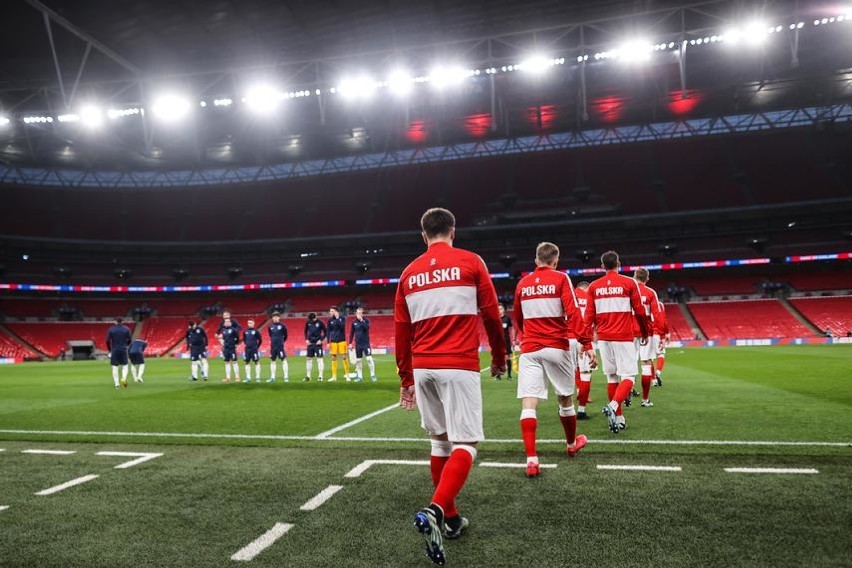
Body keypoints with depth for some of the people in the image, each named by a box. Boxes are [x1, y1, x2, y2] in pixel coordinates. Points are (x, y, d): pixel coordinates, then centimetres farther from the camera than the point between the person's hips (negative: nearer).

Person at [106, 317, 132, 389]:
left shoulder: (111, 329, 0)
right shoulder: (126, 329, 2)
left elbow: (107, 341, -4)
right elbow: (129, 340, 2)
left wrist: (109, 350, 8)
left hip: (114, 350, 0)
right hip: (123, 350, 0)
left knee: (115, 367, 5)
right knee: (125, 366, 9)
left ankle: (116, 383, 0)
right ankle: (124, 378, -18)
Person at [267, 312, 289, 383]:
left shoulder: (282, 326, -5)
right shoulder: (270, 326, 6)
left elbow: (285, 335, 3)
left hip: (280, 347, -5)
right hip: (272, 346, 5)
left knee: (284, 360, -4)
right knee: (272, 361, 9)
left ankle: (286, 377, -3)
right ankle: (272, 377, 17)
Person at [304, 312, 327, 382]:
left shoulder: (320, 323, -9)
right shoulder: (308, 323, 2)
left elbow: (325, 332, -3)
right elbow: (306, 331, 16)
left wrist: (321, 340, -12)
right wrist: (306, 339, 3)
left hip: (318, 343, -4)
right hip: (310, 343, 4)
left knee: (319, 359, -5)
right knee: (309, 359, 7)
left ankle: (320, 376, -1)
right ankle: (308, 376, 16)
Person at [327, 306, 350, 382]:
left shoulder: (342, 318, -2)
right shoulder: (330, 320, 4)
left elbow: (342, 326, -19)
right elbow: (328, 331, 6)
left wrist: (337, 318, -19)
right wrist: (328, 342, 2)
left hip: (341, 340, -3)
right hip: (333, 341, 3)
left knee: (344, 357, -3)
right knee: (333, 358, 3)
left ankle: (347, 375, 5)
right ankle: (334, 376, 10)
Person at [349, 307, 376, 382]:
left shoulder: (366, 320, -2)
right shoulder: (354, 322, 6)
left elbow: (366, 327, -22)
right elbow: (351, 333, 10)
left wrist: (361, 320, -22)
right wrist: (350, 343, 7)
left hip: (366, 343, -3)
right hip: (358, 344, 3)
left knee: (369, 358, -11)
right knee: (358, 360, 6)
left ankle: (372, 375, -1)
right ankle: (359, 376, 14)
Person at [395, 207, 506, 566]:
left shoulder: (409, 273, 11)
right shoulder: (470, 262, 1)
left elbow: (401, 331, 12)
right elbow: (492, 315, 4)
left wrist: (406, 379, 19)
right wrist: (499, 357, 18)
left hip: (422, 368, 5)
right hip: (459, 366, -4)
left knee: (440, 441, 16)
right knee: (465, 443, -2)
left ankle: (450, 518, 24)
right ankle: (434, 511, -21)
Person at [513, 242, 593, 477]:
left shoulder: (523, 283, 9)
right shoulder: (561, 279, -1)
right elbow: (573, 313, -13)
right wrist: (586, 343, -11)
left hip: (529, 350, 2)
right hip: (557, 348, -1)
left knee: (528, 404, -4)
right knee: (565, 399, 18)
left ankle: (531, 459, -14)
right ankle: (572, 444, 38)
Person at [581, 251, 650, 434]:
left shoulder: (594, 286, 6)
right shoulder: (628, 283, -1)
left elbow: (589, 316, 4)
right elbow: (639, 311, 3)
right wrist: (645, 332, 17)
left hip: (603, 338, 4)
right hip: (623, 337, -3)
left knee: (612, 377, 11)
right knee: (628, 376, -1)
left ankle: (618, 419, 15)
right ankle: (613, 406, -25)